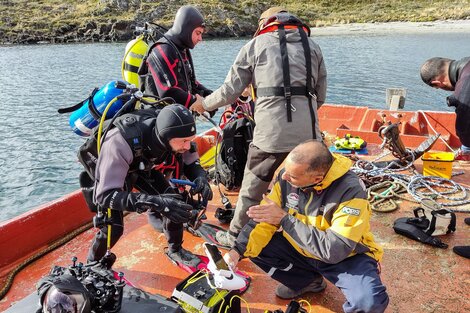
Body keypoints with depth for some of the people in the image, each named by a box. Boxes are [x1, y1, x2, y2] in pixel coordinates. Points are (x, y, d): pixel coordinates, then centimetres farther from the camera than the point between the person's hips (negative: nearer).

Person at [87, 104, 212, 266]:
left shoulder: (172, 133, -29)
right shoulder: (121, 141, -45)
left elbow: (191, 163, -12)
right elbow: (106, 195, -44)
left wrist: (201, 178, -36)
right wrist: (154, 202, -56)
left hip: (141, 166, 4)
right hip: (108, 168, -4)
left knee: (175, 203, -9)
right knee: (113, 228, -16)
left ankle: (175, 250, 15)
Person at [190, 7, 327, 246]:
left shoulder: (256, 44, 11)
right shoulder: (312, 45, 19)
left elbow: (230, 91, 8)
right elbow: (321, 96, 16)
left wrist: (203, 104, 25)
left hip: (271, 132, -3)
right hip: (308, 134, 3)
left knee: (252, 189, 14)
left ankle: (235, 237, 31)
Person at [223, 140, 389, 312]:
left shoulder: (351, 191, -31)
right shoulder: (286, 177, -16)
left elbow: (334, 250, -34)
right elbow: (265, 218, -9)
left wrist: (285, 219, -32)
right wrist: (237, 250, -22)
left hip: (345, 256, -4)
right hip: (300, 248, 5)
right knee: (256, 247, -12)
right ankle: (308, 281, 11)